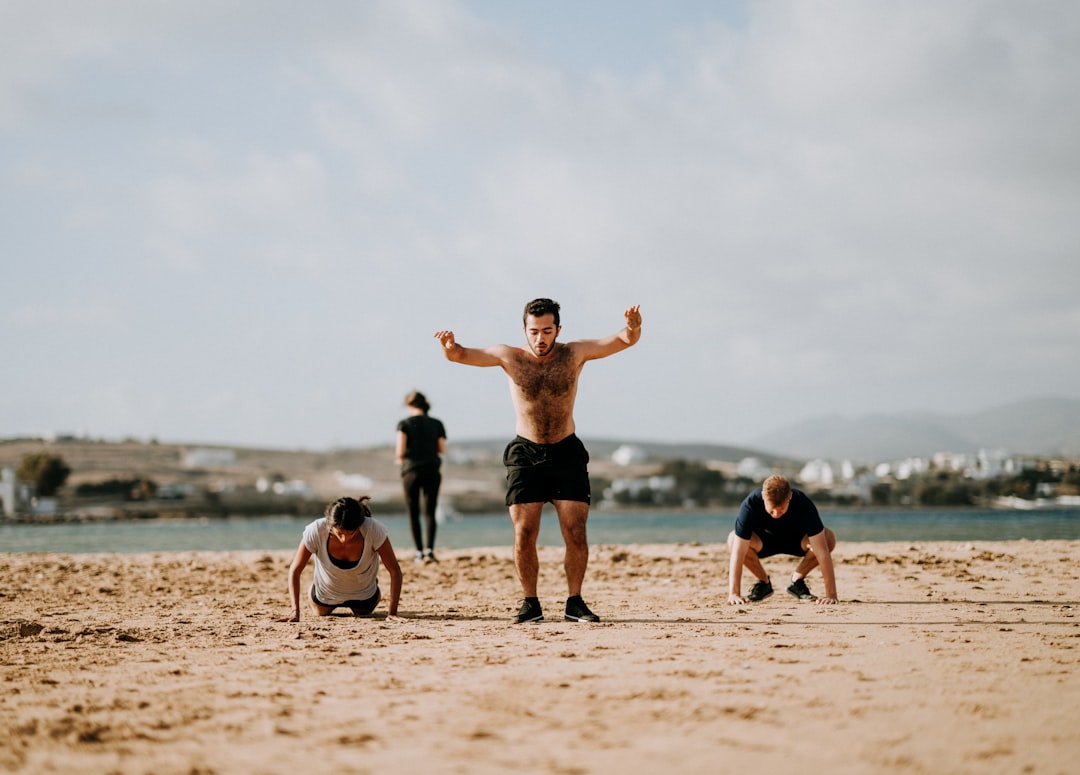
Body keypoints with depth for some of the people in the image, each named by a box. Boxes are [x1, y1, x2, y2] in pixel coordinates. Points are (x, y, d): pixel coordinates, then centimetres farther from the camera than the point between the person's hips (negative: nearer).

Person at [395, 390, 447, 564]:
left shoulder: (405, 424, -3)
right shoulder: (436, 424, 5)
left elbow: (401, 450, -11)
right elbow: (442, 449, 4)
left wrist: (399, 458, 11)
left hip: (411, 470, -2)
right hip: (432, 470, 2)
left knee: (413, 513, 7)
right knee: (430, 512, 1)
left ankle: (420, 552, 2)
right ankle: (430, 549, -16)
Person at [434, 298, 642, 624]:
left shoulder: (575, 353, -3)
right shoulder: (510, 357, -4)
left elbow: (624, 340, -10)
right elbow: (461, 355, -9)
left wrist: (632, 328, -35)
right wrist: (449, 346, -33)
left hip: (567, 453, 0)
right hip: (525, 452, 0)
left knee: (576, 533, -5)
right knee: (524, 535, -4)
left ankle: (575, 602, 6)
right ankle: (530, 603, 7)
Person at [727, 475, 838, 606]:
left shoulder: (804, 505, -35)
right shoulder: (750, 504, -35)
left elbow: (821, 550, -36)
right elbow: (738, 551, -37)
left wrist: (831, 594, -40)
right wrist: (734, 594, -42)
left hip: (796, 540, 0)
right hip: (763, 540, 0)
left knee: (829, 539, -31)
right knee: (733, 540, -32)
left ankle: (797, 581, -5)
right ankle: (763, 583, -5)